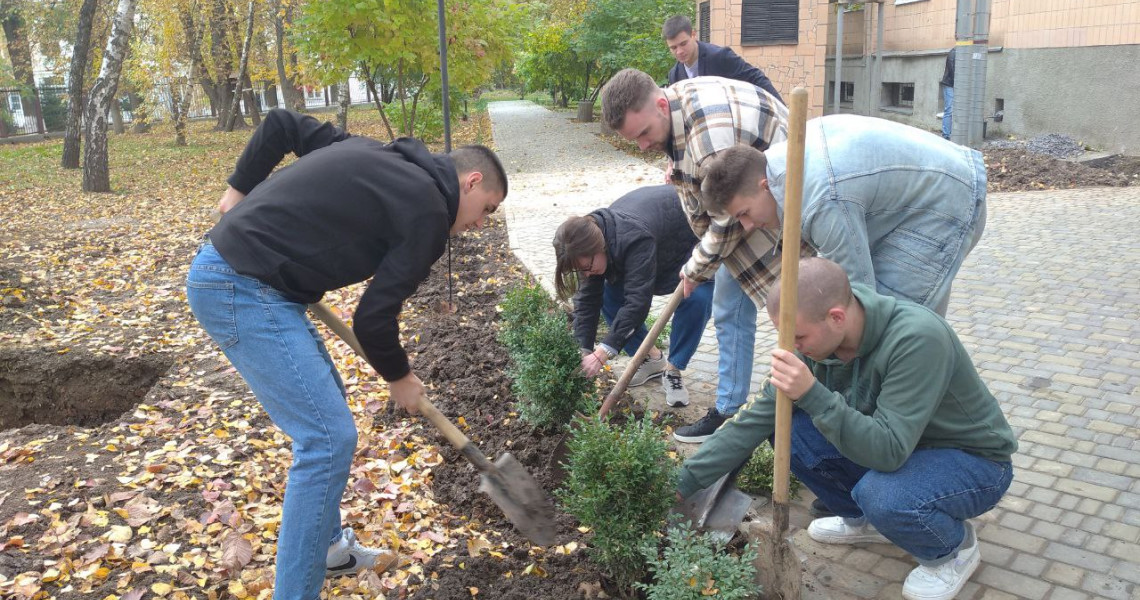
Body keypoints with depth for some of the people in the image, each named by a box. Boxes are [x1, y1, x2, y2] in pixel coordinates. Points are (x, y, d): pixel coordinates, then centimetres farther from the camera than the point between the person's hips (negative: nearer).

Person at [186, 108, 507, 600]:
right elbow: (373, 318, -10)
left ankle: (325, 543, 35)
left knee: (326, 408, 19)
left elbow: (280, 123, 19)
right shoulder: (428, 211, -11)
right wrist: (399, 378, 8)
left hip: (222, 265, 10)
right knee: (329, 438, -9)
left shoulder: (376, 155, 14)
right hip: (241, 289, -10)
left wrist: (240, 189, 21)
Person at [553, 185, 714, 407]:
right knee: (610, 295, -9)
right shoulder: (590, 239, -21)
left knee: (696, 298, -31)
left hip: (694, 236, -7)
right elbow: (587, 300, -18)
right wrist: (583, 352, -25)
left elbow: (638, 301, -46)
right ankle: (652, 358, 6)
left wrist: (602, 353, -46)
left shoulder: (635, 239, -45)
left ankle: (673, 370, -14)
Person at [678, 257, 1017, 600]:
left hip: (974, 460, -5)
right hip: (893, 445, 6)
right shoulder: (818, 341, -14)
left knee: (879, 495, -35)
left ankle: (956, 547, 0)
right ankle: (862, 520, 11)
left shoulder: (918, 339, -34)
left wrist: (812, 394, -47)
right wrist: (682, 484, -14)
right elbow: (756, 420, -11)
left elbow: (889, 450, -38)